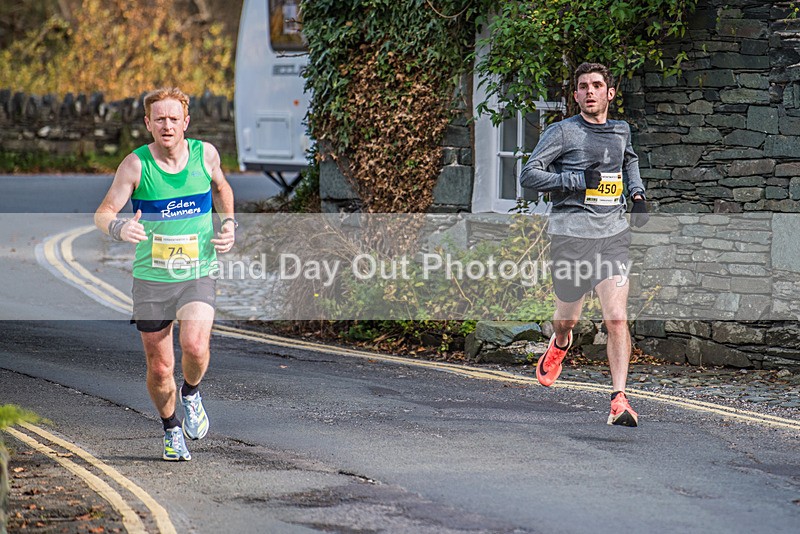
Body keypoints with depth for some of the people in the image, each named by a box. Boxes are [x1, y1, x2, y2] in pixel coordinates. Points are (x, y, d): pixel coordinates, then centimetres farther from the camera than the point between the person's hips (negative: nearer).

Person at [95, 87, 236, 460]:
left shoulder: (205, 154, -3)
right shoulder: (136, 164, -9)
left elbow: (220, 186, 21)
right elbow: (102, 214, -10)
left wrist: (229, 225, 6)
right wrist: (119, 227, -32)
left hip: (197, 276, 0)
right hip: (151, 280, 0)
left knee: (195, 346, -23)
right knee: (159, 367, 4)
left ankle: (191, 394, 10)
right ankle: (172, 430, 31)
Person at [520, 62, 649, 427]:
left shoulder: (621, 131, 13)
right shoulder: (562, 132, -3)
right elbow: (529, 175, -9)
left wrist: (637, 194, 19)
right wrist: (579, 180, -16)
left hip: (613, 235, 2)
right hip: (571, 234, -2)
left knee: (617, 319, -12)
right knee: (567, 319, 12)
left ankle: (620, 399, -12)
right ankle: (560, 344, 49)